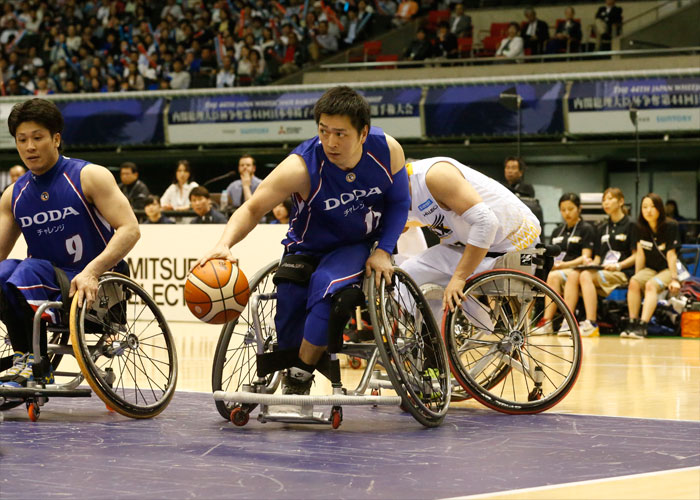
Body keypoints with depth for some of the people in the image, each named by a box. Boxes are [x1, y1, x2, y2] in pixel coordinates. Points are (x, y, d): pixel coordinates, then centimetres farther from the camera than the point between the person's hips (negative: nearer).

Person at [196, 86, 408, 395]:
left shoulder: (387, 150, -18)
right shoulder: (302, 167, -27)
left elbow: (399, 202, -1)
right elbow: (253, 209, -26)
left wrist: (384, 251, -13)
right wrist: (224, 244, -44)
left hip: (358, 247, 1)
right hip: (308, 249, 0)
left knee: (328, 290, -32)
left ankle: (300, 377, -15)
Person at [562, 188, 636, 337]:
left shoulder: (630, 226, 3)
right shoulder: (602, 229, 24)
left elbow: (636, 255, -4)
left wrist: (618, 265, -17)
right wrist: (592, 263, 0)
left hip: (622, 273, -6)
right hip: (601, 271, 6)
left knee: (586, 276, -32)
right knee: (573, 275, -22)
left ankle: (591, 324, -38)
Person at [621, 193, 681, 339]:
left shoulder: (670, 226, -12)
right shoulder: (641, 228, 1)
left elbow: (671, 255, -14)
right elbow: (640, 254, 4)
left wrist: (674, 279, -19)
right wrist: (637, 277, -3)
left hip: (669, 270, -4)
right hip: (651, 269, 4)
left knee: (651, 285, -33)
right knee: (634, 282, -26)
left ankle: (642, 327, -42)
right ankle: (632, 323, -26)